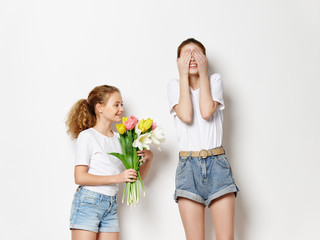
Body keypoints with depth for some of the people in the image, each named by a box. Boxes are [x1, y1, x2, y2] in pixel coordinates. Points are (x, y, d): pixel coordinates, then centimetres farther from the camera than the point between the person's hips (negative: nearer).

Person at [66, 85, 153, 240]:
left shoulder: (119, 139, 12)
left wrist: (148, 159, -4)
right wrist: (117, 178, -18)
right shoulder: (87, 136, -5)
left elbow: (136, 177, 16)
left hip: (111, 205, 6)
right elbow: (80, 177, -12)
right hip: (88, 203, -6)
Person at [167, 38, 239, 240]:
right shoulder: (175, 85, 10)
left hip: (217, 162, 0)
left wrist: (203, 73, -2)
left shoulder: (215, 80, 10)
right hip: (188, 164, 0)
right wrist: (184, 75, -3)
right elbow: (186, 116, -10)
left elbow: (207, 112, -10)